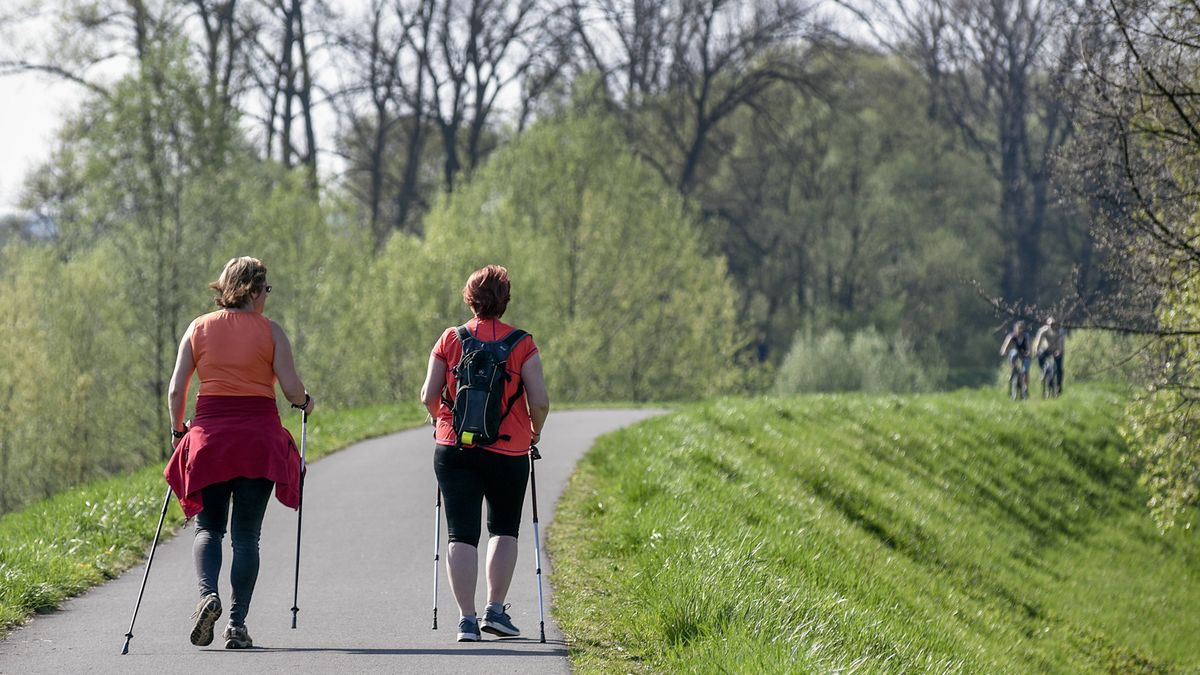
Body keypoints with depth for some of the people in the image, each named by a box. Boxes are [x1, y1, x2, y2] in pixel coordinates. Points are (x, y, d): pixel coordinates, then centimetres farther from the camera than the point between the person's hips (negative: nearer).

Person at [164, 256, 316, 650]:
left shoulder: (199, 328, 5)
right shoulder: (270, 331, 0)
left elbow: (176, 389, 3)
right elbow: (291, 387, -5)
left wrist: (178, 430, 18)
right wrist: (305, 402, 17)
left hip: (209, 436, 1)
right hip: (259, 437, -1)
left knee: (208, 528, 11)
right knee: (246, 534, 5)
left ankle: (207, 593, -18)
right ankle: (237, 623, -2)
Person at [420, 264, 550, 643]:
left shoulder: (450, 340, 0)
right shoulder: (522, 345, -4)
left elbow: (428, 395, -1)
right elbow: (540, 401, -7)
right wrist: (535, 432, 12)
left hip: (454, 450, 1)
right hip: (509, 451, 0)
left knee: (462, 534, 1)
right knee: (504, 529, 18)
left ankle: (466, 618, -6)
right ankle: (495, 610, 11)